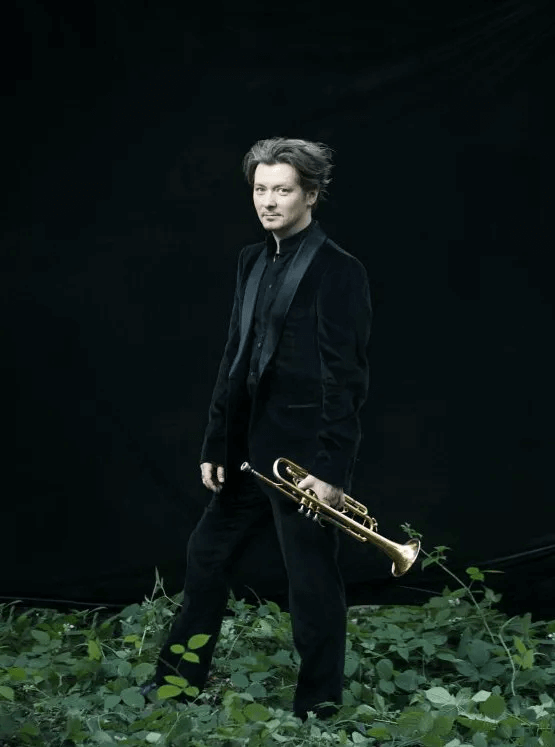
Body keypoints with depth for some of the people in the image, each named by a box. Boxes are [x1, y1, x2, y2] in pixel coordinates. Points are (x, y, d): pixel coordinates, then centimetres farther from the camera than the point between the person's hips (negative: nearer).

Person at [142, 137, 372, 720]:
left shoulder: (338, 271, -11)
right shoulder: (253, 261, 11)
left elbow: (347, 380, -15)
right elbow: (235, 358, 14)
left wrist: (331, 469, -19)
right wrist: (216, 445, 11)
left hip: (303, 454, -8)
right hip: (249, 449, 8)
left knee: (312, 582, 0)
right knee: (206, 556, 16)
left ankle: (318, 711, 11)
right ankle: (178, 682, 30)